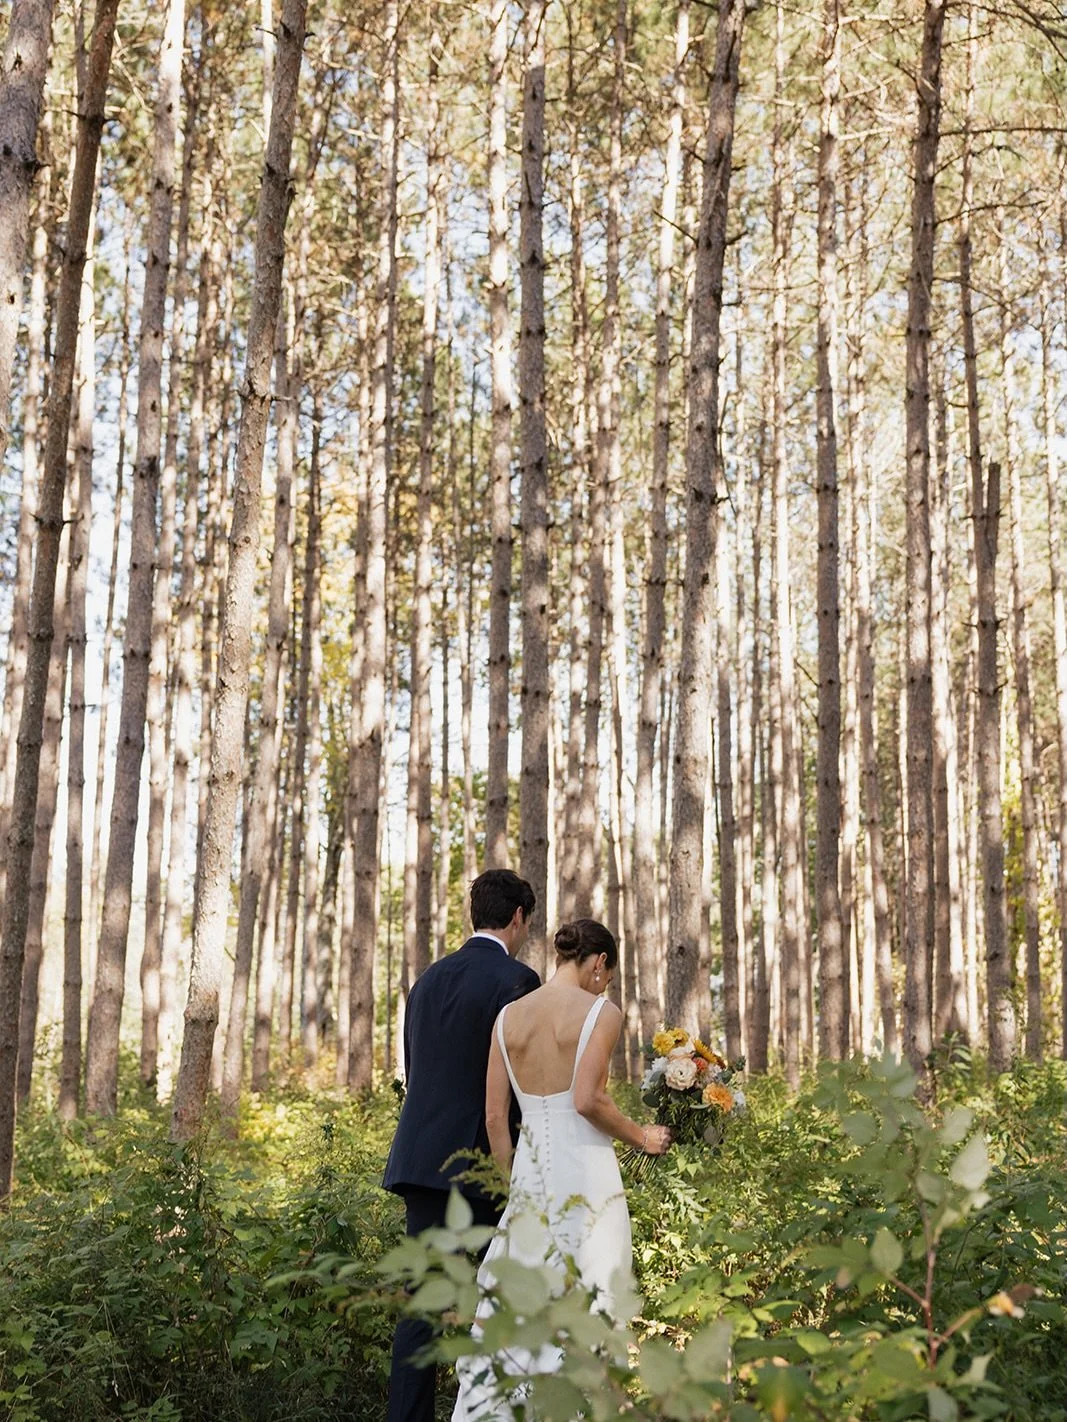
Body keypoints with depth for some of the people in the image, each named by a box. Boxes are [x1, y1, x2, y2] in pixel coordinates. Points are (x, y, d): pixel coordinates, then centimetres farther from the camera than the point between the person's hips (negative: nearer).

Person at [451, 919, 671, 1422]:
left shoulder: (509, 1016, 9)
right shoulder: (601, 1012, -6)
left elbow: (494, 1115, 7)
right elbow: (588, 1100, -16)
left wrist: (513, 1181, 15)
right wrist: (641, 1137, -2)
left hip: (528, 1171, 5)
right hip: (584, 1169, -5)